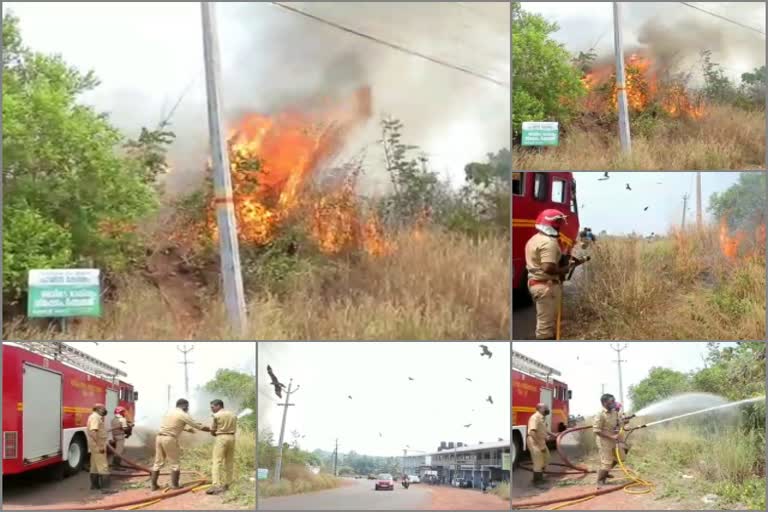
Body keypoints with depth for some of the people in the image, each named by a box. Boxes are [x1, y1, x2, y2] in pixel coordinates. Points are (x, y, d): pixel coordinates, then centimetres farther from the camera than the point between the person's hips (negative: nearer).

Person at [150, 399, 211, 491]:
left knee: (158, 462, 12)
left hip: (160, 437, 7)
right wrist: (211, 430, 10)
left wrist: (187, 429, 43)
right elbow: (198, 426, -1)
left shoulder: (170, 412, 19)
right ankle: (175, 485, 4)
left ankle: (153, 484, 12)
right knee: (174, 463, 3)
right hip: (170, 439, -7)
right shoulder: (183, 415, -3)